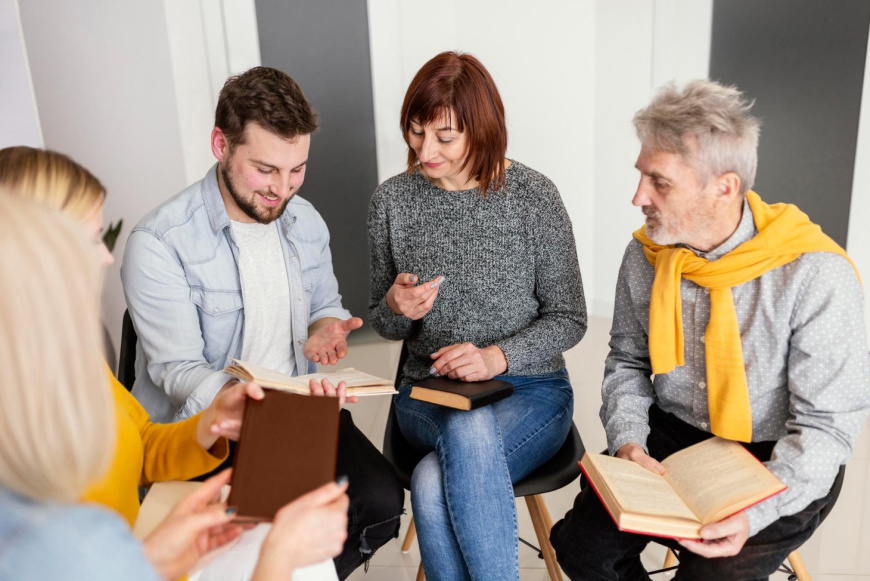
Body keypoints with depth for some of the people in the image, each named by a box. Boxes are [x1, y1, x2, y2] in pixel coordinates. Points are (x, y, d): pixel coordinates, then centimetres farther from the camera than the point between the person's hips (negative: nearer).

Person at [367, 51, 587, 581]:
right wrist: (396, 308, -13)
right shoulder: (392, 200, 1)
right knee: (468, 438, -35)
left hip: (530, 390, -2)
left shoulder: (533, 196, -7)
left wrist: (497, 356, -18)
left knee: (433, 484, -32)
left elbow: (568, 320, -1)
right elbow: (384, 324, 11)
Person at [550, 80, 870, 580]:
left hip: (778, 463, -3)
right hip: (669, 440, 4)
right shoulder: (647, 255, -6)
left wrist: (754, 514, -30)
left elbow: (827, 424, -17)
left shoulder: (817, 275, -21)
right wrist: (628, 439, -11)